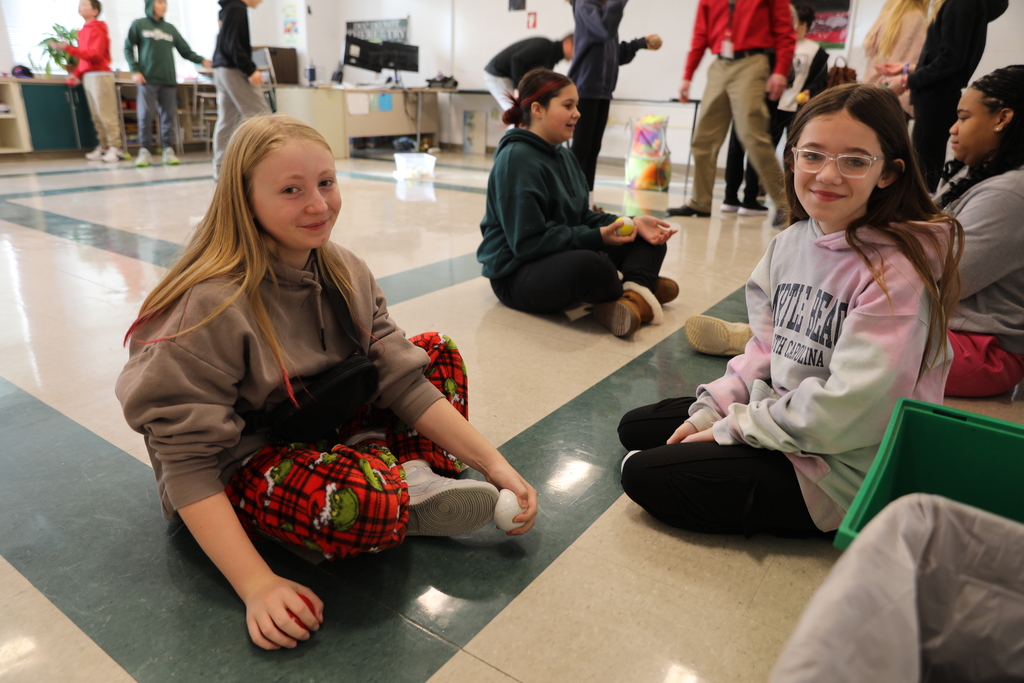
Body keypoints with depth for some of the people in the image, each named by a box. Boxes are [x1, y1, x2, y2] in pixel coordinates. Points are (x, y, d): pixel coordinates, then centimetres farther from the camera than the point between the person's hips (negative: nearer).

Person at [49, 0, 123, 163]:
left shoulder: (97, 30, -6)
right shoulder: (84, 31, 18)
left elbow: (95, 55, -17)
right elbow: (84, 57, 19)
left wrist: (68, 48, -21)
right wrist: (76, 74, 9)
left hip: (100, 75, -8)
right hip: (88, 76, 8)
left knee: (106, 114, -10)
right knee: (96, 115, 4)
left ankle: (115, 148, -10)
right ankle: (104, 146, 6)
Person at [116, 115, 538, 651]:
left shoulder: (345, 273, -5)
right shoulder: (212, 306, -25)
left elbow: (401, 380, -7)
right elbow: (186, 460, -24)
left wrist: (491, 462, -15)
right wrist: (256, 585, -30)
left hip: (321, 432, 8)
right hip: (232, 474, -7)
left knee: (438, 351, 2)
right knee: (361, 498, -39)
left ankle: (415, 475, -14)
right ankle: (407, 500, -6)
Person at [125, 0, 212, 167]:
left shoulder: (170, 28, 15)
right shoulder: (138, 25, 7)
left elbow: (185, 51, 10)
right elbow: (128, 49, 7)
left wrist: (201, 60, -7)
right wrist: (134, 70, -4)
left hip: (168, 79, 3)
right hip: (148, 78, -3)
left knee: (168, 115, 0)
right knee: (146, 114, -7)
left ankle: (168, 150, 6)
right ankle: (145, 150, -1)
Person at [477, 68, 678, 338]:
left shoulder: (563, 155, 13)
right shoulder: (516, 159, -16)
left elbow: (582, 217, 10)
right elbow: (527, 242, -23)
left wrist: (631, 223, -6)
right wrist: (597, 237, -23)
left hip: (565, 256, 10)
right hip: (517, 273, -10)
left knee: (650, 239, 8)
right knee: (587, 264, -40)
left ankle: (633, 297, -22)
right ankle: (640, 288, -9)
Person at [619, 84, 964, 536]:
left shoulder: (898, 271, -22)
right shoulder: (791, 243, 2)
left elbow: (848, 409, -26)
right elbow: (766, 349, 7)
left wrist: (732, 427, -17)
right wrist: (709, 412, -5)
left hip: (842, 467, -8)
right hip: (781, 412, 8)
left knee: (644, 474, -15)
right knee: (635, 428, 11)